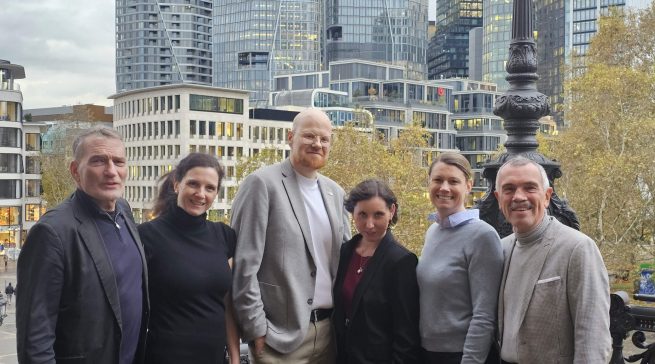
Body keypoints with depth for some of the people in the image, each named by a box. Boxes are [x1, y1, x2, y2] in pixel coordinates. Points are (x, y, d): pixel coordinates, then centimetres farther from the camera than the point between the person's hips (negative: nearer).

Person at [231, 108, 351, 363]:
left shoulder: (335, 192, 11)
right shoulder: (262, 183, -8)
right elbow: (245, 264, -12)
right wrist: (256, 329, -14)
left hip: (329, 329, 6)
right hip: (282, 333, -6)